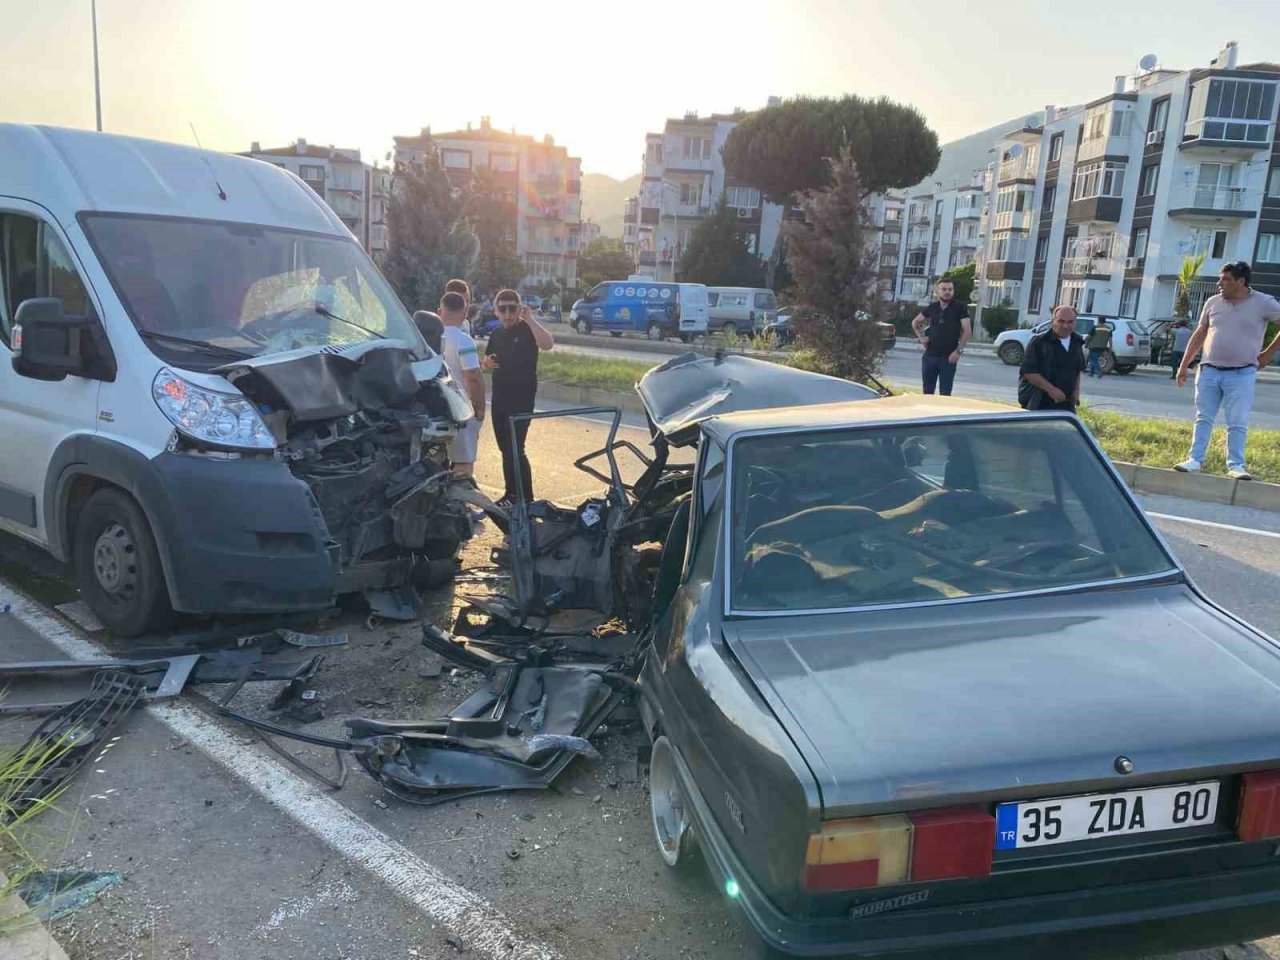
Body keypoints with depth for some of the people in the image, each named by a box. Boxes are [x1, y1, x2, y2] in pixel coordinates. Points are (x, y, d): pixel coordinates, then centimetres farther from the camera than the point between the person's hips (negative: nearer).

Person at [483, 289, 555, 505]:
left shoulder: (527, 330, -9)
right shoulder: (496, 334, 11)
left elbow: (548, 344, -30)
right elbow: (487, 361, 24)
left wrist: (529, 318, -28)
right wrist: (487, 362, 0)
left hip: (521, 399, -7)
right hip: (499, 398, 7)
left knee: (515, 449, -10)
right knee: (505, 448, 12)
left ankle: (526, 498, -1)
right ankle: (512, 493, 23)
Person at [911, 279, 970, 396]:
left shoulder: (960, 308, -4)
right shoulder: (932, 308, 7)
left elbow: (967, 331, -8)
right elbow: (915, 322, 22)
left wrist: (959, 350, -15)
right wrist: (921, 337, 8)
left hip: (948, 357, -4)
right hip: (930, 355, 4)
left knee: (945, 393, 0)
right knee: (927, 391, 11)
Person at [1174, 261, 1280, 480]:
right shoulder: (1213, 302, 7)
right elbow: (1199, 335, 13)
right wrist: (1183, 366, 11)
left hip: (1241, 374, -3)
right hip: (1209, 371, 3)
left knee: (1238, 423, -3)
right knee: (1203, 418, 5)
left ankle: (1236, 465, 2)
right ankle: (1195, 460, 9)